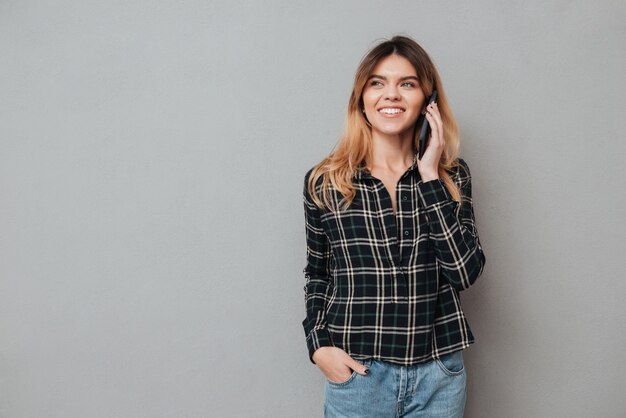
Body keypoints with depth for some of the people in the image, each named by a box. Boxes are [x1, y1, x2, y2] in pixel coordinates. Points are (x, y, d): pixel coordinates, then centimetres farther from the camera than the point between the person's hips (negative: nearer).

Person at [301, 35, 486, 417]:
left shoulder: (452, 175, 0)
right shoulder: (325, 181, -3)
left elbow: (465, 272, -11)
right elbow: (318, 274, 8)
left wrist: (430, 177, -13)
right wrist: (319, 344, -5)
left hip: (438, 373, 1)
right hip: (356, 372, -1)